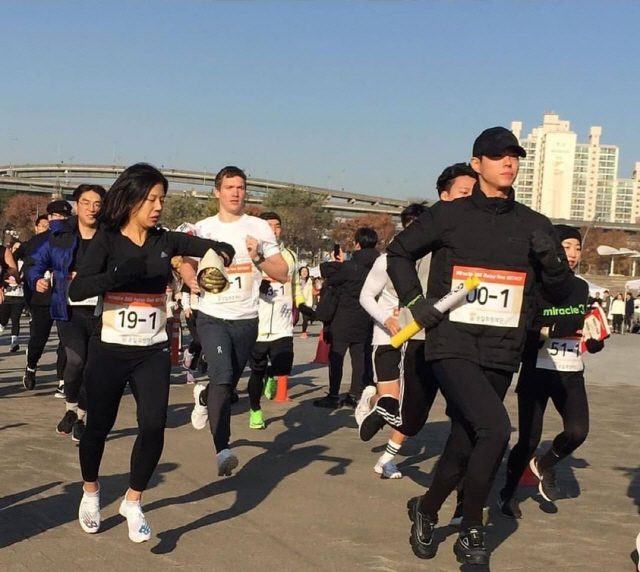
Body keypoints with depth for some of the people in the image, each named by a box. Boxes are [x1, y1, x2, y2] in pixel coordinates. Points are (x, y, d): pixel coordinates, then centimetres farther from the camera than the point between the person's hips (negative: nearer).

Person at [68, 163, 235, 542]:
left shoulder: (166, 241, 2)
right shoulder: (107, 241, -7)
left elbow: (221, 248, 6)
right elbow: (76, 290, -17)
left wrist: (220, 255, -18)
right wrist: (118, 274, -32)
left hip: (153, 352, 2)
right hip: (109, 351, -2)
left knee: (154, 426, -11)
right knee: (99, 426, 10)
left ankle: (133, 502, 9)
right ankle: (90, 492, 37)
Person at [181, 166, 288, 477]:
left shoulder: (260, 228, 2)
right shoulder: (202, 229, 4)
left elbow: (282, 274, 1)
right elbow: (187, 264, 13)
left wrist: (258, 258, -17)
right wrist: (192, 280, -9)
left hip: (246, 319, 2)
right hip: (212, 317, -2)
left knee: (229, 385, 14)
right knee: (222, 377, -22)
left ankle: (203, 396, 50)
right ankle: (223, 450, -24)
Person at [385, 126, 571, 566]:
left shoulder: (534, 225, 6)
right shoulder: (448, 215, 0)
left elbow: (559, 293, 10)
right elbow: (399, 253, 12)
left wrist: (551, 260, -11)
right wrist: (415, 301, -1)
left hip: (501, 356, 4)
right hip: (453, 346, -4)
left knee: (464, 445, 12)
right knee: (496, 429, -22)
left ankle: (426, 510, 39)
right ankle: (472, 532, -2)